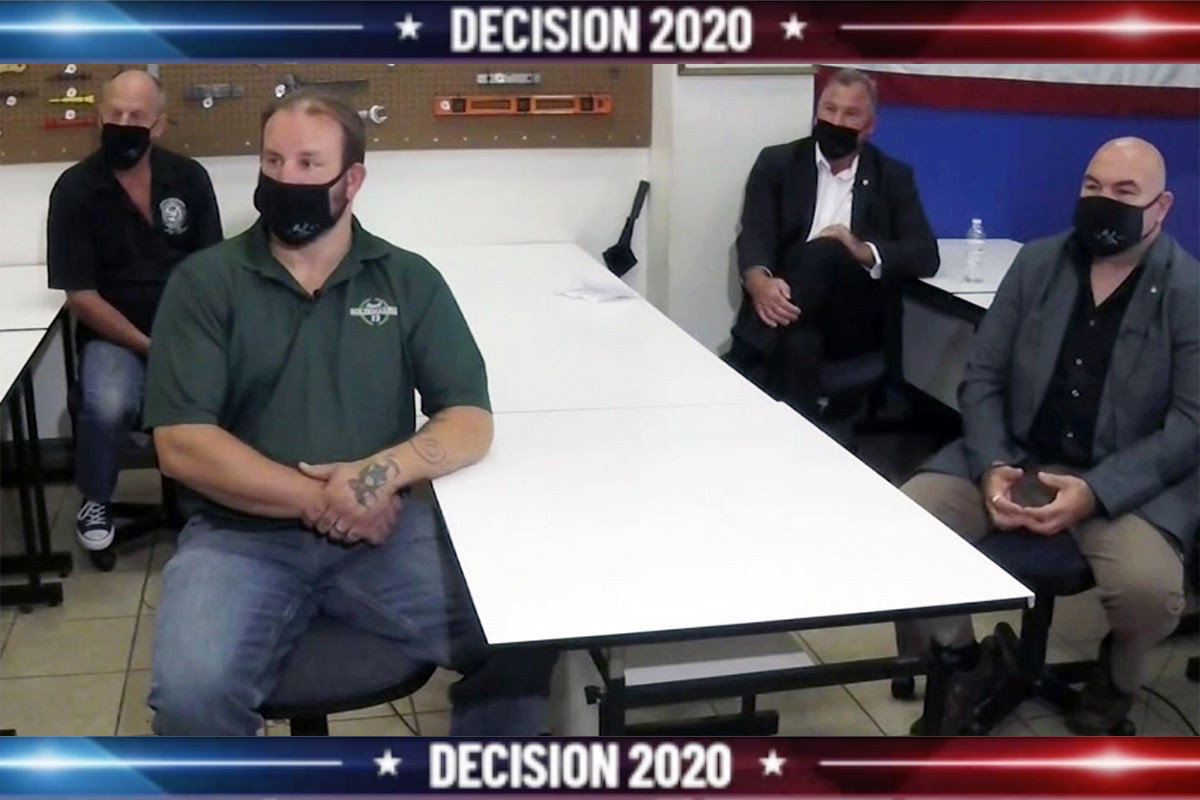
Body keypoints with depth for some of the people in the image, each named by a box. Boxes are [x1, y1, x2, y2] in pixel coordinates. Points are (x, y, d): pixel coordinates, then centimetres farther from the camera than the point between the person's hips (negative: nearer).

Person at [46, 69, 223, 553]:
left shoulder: (189, 178, 0)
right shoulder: (74, 190, -7)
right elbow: (81, 295, -9)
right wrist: (149, 347, -16)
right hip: (114, 332, -2)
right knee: (107, 406, -32)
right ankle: (95, 501, 0)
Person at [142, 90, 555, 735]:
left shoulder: (409, 280, 6)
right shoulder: (204, 281, 1)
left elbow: (470, 423, 0)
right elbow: (181, 444, -8)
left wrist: (382, 473, -19)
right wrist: (320, 499, -15)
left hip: (384, 528, 2)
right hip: (239, 535, -1)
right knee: (191, 693, -29)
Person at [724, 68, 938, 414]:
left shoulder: (892, 177, 12)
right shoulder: (777, 162, 11)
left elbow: (925, 255, 2)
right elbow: (754, 236, -3)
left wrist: (864, 252, -18)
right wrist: (759, 282, -26)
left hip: (855, 321, 0)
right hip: (782, 305, 0)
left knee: (825, 253, -30)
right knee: (797, 343, -34)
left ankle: (740, 371, -31)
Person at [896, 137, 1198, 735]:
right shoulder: (1036, 264, 5)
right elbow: (982, 377, 4)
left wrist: (1096, 492, -23)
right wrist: (991, 466, -14)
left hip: (1128, 482, -3)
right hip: (1015, 459, 3)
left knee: (1148, 587, -32)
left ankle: (1115, 677, 8)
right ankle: (966, 658, 8)